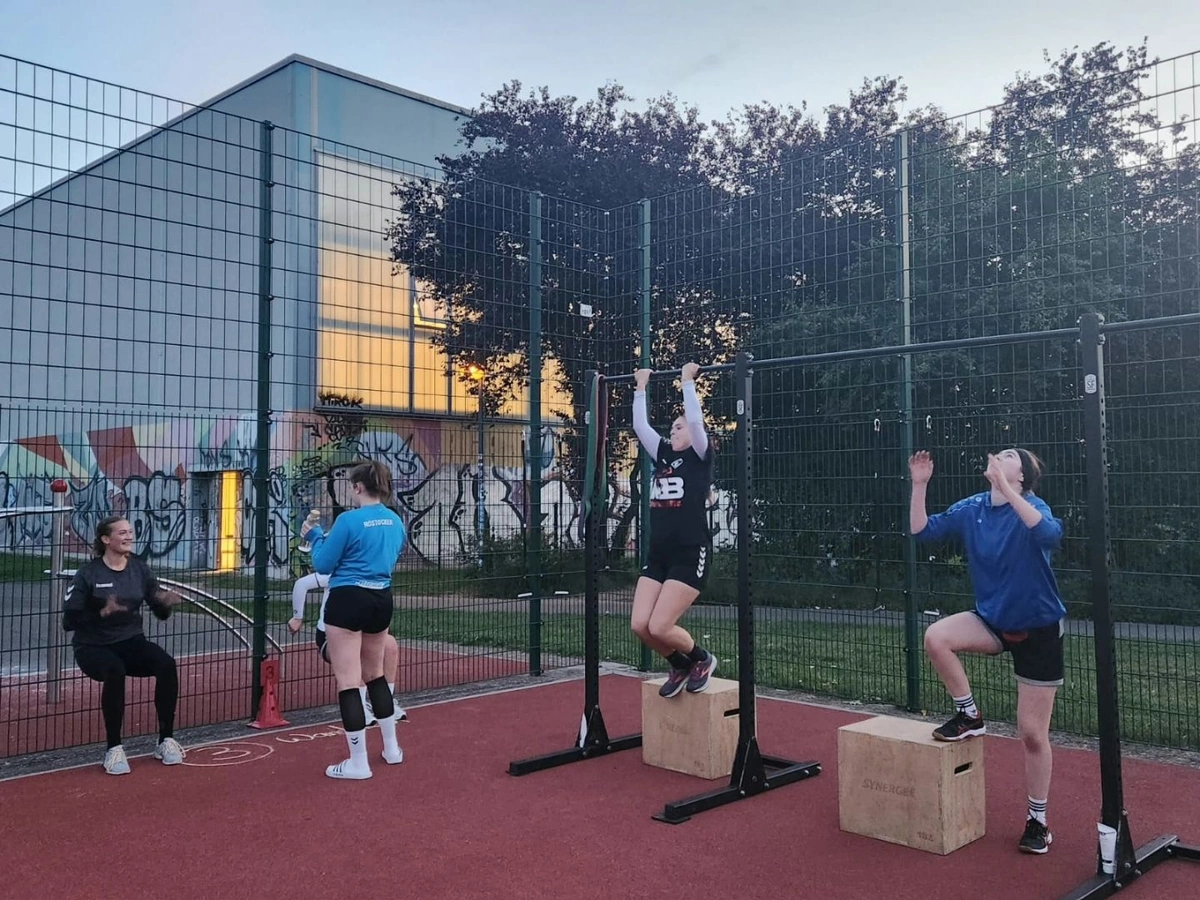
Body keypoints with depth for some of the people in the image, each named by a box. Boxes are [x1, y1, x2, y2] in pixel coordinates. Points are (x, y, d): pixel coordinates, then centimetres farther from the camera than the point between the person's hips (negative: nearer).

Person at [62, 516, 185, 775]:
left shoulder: (139, 569, 3)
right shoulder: (88, 573, -9)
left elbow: (161, 614, 4)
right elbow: (69, 621, -15)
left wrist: (166, 603, -19)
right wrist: (102, 612, -31)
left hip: (131, 642, 4)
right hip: (93, 647, -3)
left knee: (166, 664, -26)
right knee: (115, 671, -37)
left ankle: (166, 741, -14)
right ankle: (114, 749, -24)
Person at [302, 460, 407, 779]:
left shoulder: (349, 520, -13)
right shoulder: (395, 521, 7)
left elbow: (323, 565, -6)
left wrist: (315, 536, 11)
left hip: (348, 600, -7)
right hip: (381, 600, 7)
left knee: (348, 681, -1)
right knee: (375, 674, 23)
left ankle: (358, 762, 3)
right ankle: (392, 748, 30)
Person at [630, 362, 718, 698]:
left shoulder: (700, 457, -1)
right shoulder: (663, 456, 15)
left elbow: (695, 419, -13)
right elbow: (640, 425, 16)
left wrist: (688, 380, -6)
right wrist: (641, 387, 20)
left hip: (690, 555, -7)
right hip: (658, 556, 7)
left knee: (659, 628, -14)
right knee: (639, 625, -4)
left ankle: (701, 660, 15)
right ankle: (680, 667, 21)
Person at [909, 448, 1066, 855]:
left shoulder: (1032, 505, -18)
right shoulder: (971, 509, -2)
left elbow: (1050, 534, -40)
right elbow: (922, 530, -1)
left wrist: (1004, 487, -46)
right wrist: (919, 485, -12)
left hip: (1037, 628, -5)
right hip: (993, 620, 5)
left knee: (1033, 734, 2)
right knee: (936, 637, -24)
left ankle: (1037, 821, 21)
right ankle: (969, 716, 1)